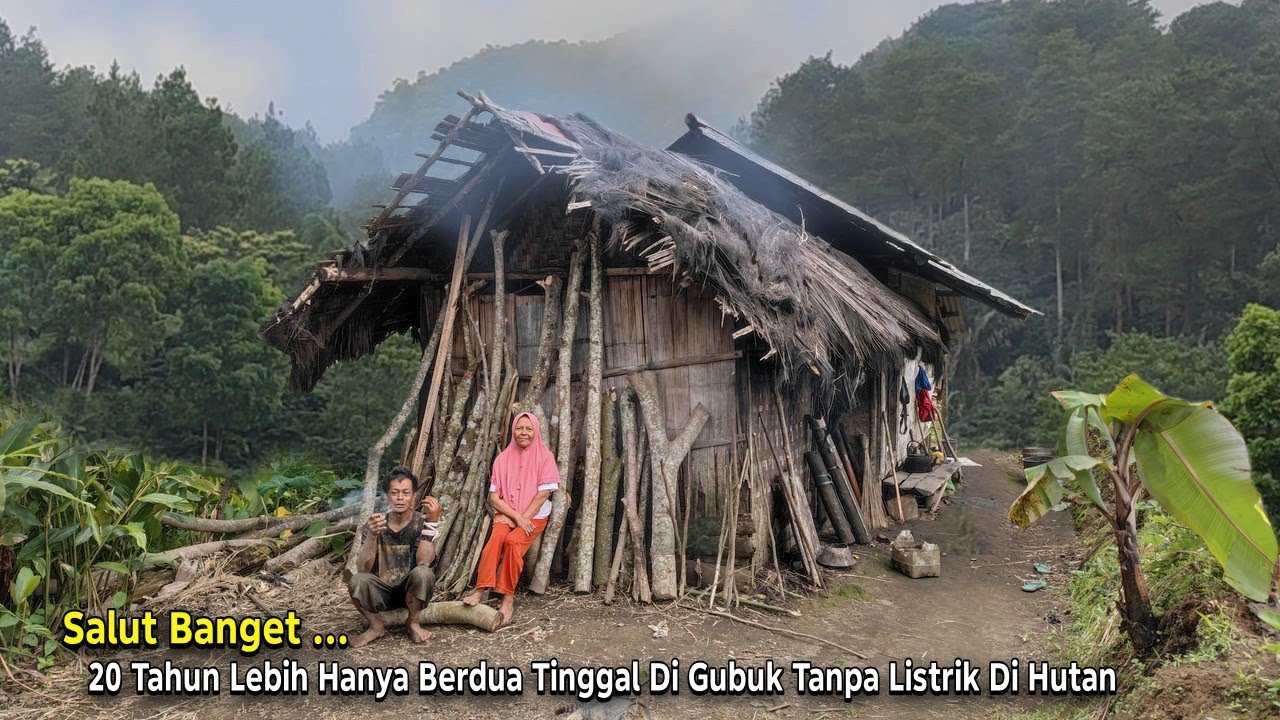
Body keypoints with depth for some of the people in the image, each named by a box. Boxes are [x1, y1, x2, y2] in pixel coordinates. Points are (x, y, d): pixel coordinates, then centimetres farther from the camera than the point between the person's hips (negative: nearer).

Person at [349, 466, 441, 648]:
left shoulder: (422, 522, -8)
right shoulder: (376, 524, -4)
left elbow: (424, 561, -24)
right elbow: (363, 568, -15)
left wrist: (432, 521, -30)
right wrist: (372, 536, -33)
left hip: (412, 591, -1)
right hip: (383, 591, 1)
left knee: (423, 572, -33)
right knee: (358, 580, -29)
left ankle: (413, 623, -6)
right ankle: (376, 626, -2)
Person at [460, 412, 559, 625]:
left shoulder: (545, 457, -2)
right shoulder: (503, 458, 5)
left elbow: (543, 494, -7)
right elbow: (494, 497, 1)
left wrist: (523, 519, -14)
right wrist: (516, 517, -12)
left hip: (535, 515, -2)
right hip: (506, 513, 2)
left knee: (513, 540, -31)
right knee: (497, 536, -31)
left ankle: (508, 598, -26)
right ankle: (481, 589, -35)